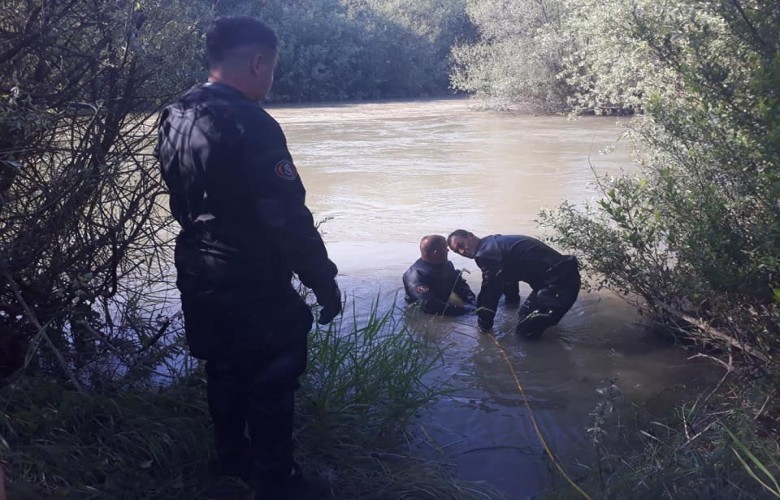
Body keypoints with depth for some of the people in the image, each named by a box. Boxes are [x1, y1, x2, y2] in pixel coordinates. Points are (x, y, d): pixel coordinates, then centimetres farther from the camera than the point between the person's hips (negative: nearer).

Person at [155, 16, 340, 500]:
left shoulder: (175, 119, 5)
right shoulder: (250, 124, -23)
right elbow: (287, 218, -24)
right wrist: (323, 279, -15)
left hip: (197, 275, 9)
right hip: (252, 282, -9)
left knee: (225, 370, 23)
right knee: (271, 381, 6)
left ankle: (234, 459, 40)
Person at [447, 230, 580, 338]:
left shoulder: (486, 253, -13)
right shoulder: (494, 242, 18)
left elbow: (490, 291, -9)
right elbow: (509, 276, 34)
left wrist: (484, 322, 4)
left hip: (559, 279, -10)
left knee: (526, 330, -9)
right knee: (524, 315, 21)